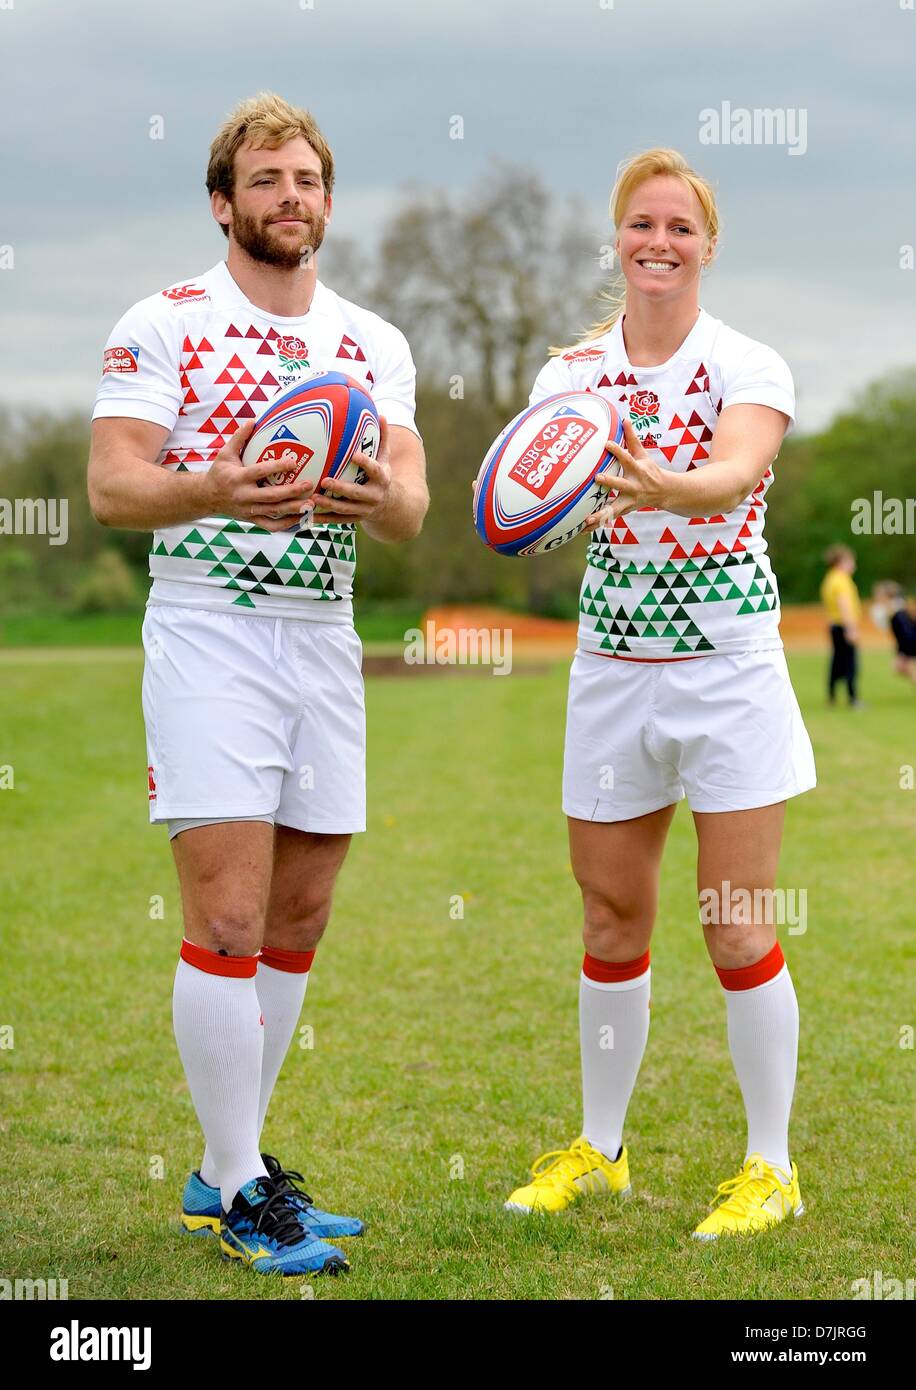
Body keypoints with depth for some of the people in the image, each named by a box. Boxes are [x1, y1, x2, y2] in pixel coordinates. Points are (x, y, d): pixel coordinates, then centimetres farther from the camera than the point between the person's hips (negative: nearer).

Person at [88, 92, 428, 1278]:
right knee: (227, 921, -11)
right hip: (208, 633, -5)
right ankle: (239, 1194, -1)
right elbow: (109, 487, -11)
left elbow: (412, 508, 2)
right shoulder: (161, 325, -2)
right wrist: (212, 491, -30)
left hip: (327, 639, 5)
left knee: (299, 919, 8)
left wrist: (380, 500, -22)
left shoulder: (374, 342, 11)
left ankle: (227, 1169, 21)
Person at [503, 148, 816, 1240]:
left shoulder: (748, 367, -7)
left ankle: (771, 1168, 11)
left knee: (737, 931, -2)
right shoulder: (573, 369, 5)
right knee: (610, 920, 10)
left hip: (728, 667, -3)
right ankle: (598, 1150, 26)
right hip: (611, 667, 4)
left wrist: (670, 487, -48)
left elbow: (739, 469, -27)